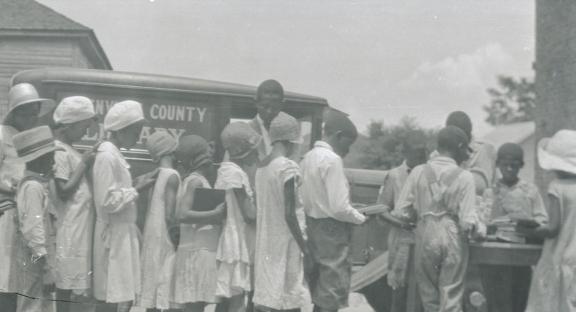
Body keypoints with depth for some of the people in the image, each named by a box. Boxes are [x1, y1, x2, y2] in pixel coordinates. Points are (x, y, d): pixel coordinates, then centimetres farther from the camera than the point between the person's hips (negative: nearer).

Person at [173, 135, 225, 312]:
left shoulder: (198, 180, 16)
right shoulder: (195, 181, -12)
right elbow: (182, 214, -24)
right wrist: (215, 214, -24)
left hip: (203, 250, 9)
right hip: (197, 251, -9)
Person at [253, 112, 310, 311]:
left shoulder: (261, 168, 10)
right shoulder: (288, 167, -14)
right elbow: (289, 215, -17)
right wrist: (306, 249, -11)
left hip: (265, 248, 8)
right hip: (284, 248, -8)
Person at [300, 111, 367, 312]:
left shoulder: (308, 157, 10)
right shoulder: (332, 160, -17)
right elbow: (339, 208, -22)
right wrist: (362, 218, -6)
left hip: (313, 227, 9)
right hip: (332, 231, -9)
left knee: (319, 295, 16)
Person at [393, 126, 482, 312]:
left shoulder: (418, 173, -1)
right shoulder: (464, 177, -6)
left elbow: (401, 212, -2)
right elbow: (468, 222, -11)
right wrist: (480, 228, 10)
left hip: (425, 238, 2)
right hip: (453, 240, -2)